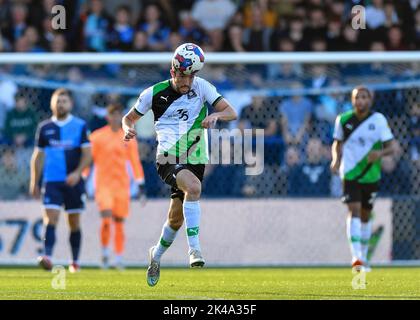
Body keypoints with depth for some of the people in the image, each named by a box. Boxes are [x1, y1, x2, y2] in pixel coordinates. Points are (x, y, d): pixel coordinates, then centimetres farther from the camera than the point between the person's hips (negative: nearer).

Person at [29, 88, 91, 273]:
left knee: (74, 222, 7)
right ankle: (47, 257, -27)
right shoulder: (44, 128, 7)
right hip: (51, 182, 0)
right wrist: (34, 183, 10)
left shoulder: (80, 126, 2)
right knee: (50, 219, -15)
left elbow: (87, 153, -2)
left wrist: (77, 173, -17)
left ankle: (75, 262, 18)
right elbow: (37, 156, 13)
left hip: (73, 182, 0)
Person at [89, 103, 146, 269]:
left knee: (119, 223, 4)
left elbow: (135, 162, 11)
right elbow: (88, 159, 5)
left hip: (122, 185, 2)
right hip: (103, 185, -2)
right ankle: (105, 252, 2)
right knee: (106, 219, -17)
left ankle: (119, 258, 11)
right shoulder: (97, 137, 1)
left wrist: (140, 184, 8)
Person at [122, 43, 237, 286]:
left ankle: (156, 256, 38)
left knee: (176, 219, 9)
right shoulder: (155, 93, -2)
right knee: (194, 186, -34)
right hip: (168, 158, -3)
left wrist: (216, 115, -26)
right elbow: (129, 117, 10)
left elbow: (231, 113, -4)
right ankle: (194, 249, -33)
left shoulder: (201, 87, 0)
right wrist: (128, 129, -13)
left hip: (195, 159, 3)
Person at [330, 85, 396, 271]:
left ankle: (363, 257, 30)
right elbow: (337, 143, 12)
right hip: (350, 174, -2)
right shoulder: (343, 120, -2)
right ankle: (356, 256, -27)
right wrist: (336, 159, -8)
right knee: (354, 211, -18)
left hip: (371, 175, 2)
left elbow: (392, 147, -6)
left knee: (365, 216, 13)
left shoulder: (378, 120, -4)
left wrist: (380, 153, -27)